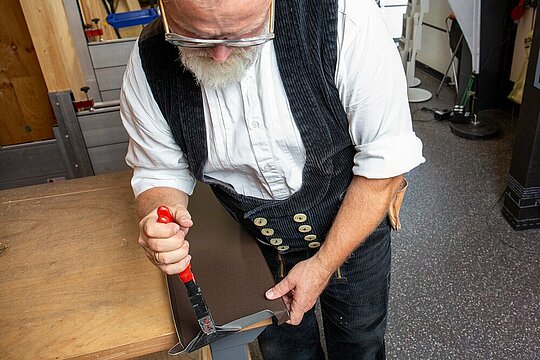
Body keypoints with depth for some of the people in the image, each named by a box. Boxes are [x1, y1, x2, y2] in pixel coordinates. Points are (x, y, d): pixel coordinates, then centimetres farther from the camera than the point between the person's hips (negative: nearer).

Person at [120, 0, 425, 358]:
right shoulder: (149, 63, -20)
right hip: (260, 245, 2)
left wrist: (323, 264, -20)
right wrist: (159, 222, -30)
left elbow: (385, 161, -23)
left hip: (356, 224, -1)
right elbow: (160, 172, -6)